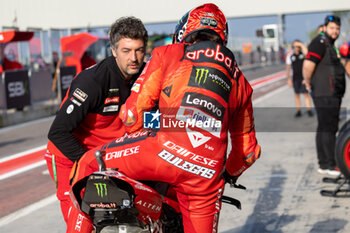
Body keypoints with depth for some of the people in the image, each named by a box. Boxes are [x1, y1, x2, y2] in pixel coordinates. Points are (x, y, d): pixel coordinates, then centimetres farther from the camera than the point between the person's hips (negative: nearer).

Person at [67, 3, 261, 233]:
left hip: (165, 150, -4)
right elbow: (249, 149, 33)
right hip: (208, 175, 4)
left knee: (89, 164, 17)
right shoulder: (239, 79, 29)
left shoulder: (167, 53, 17)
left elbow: (132, 112, 10)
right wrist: (229, 175, 52)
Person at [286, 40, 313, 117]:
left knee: (306, 94, -6)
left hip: (303, 78, -2)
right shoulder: (290, 56, 3)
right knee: (297, 95, 6)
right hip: (295, 78, 2)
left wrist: (301, 44, -21)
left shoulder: (303, 53, -1)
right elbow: (288, 68, 6)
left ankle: (309, 111, -3)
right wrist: (288, 79, 3)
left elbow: (306, 52, -28)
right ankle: (299, 111, 12)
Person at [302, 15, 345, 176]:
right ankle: (328, 165, -9)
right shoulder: (320, 43, -12)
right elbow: (308, 66, -23)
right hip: (325, 95, -10)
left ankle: (324, 164, 16)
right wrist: (308, 83, -9)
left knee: (324, 129, 11)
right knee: (328, 128, -11)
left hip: (333, 95, 10)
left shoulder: (329, 45, 21)